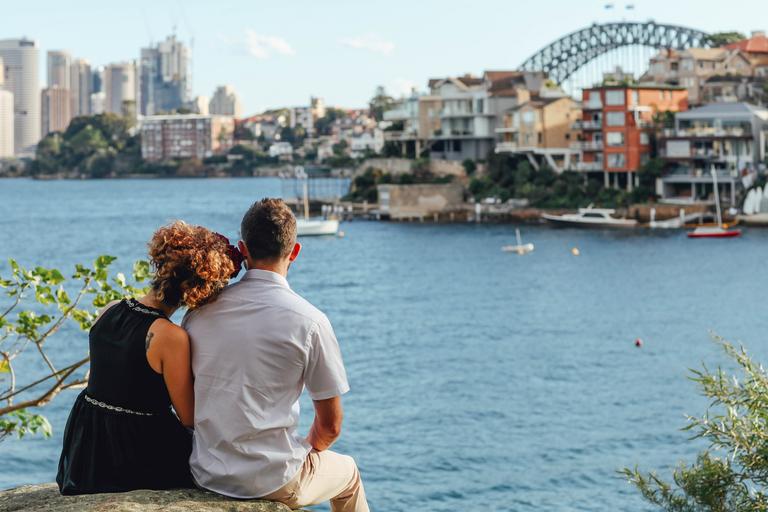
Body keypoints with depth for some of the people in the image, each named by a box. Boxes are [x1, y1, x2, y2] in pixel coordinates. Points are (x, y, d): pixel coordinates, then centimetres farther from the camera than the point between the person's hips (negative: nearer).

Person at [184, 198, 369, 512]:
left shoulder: (200, 311, -3)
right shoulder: (309, 321, -14)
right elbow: (330, 427, -7)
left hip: (206, 475, 5)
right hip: (274, 483, -4)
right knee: (348, 473, 28)